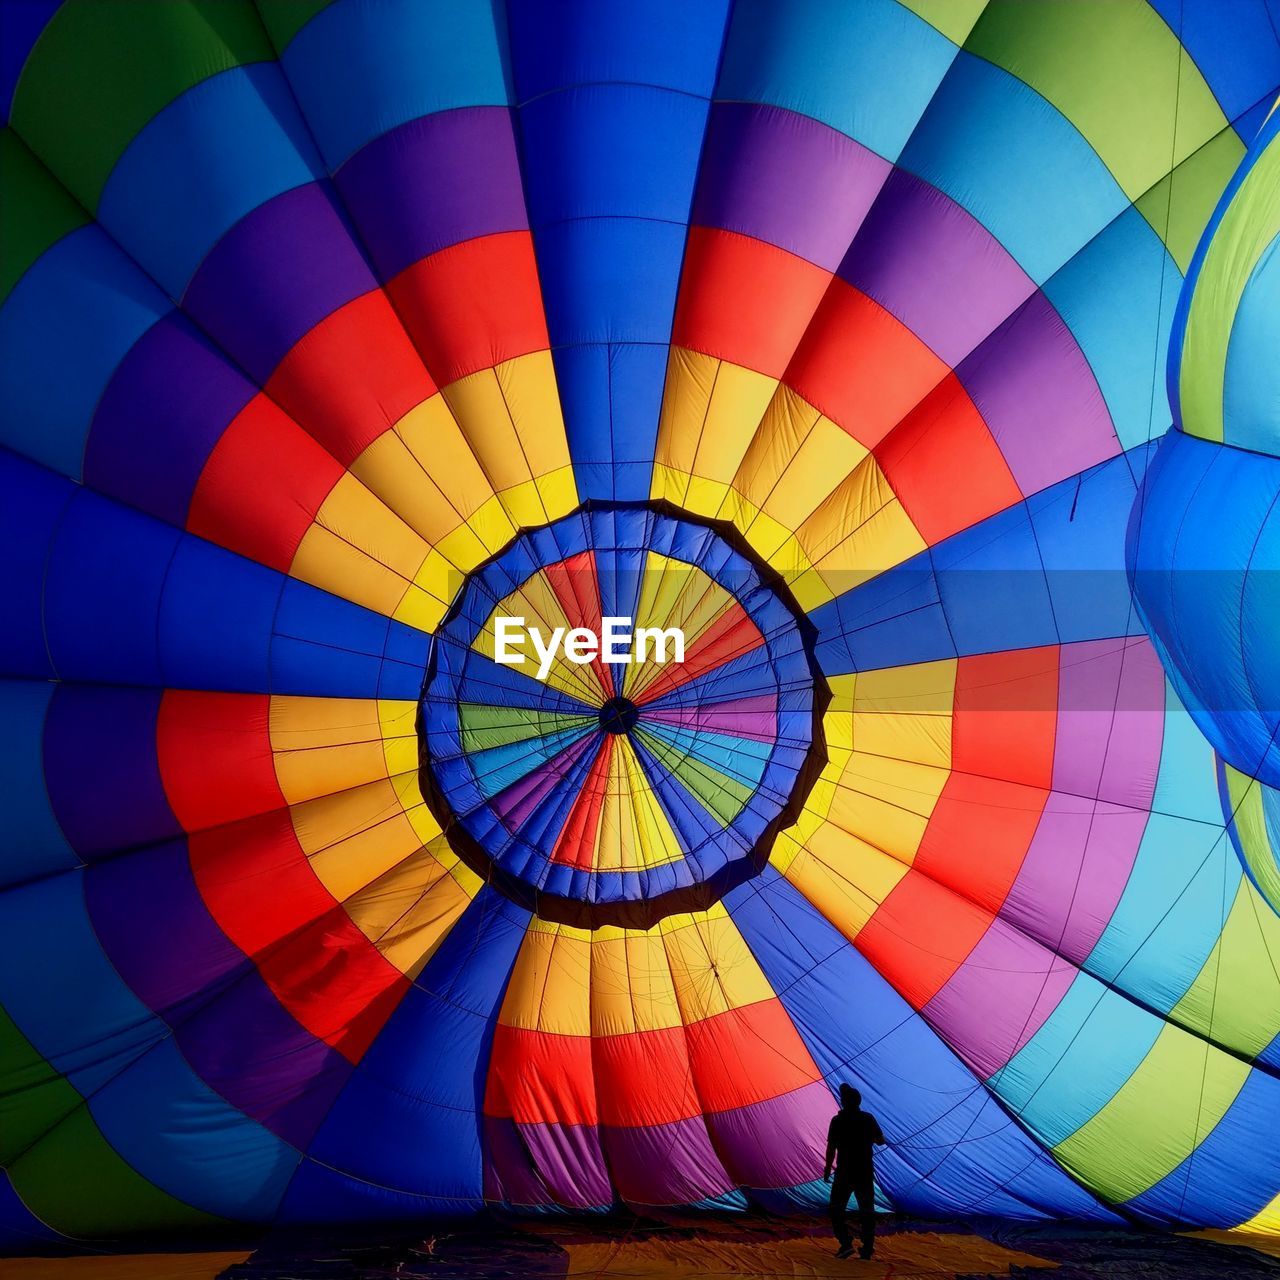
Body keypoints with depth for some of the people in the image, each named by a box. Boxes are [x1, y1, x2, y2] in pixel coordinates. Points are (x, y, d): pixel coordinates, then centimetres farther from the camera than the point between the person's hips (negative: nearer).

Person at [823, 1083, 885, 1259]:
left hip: (844, 1172, -3)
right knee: (867, 1211, 13)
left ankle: (845, 1243, -7)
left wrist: (827, 1168, 1)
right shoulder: (868, 1118, -1)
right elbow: (881, 1141, 8)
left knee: (836, 1209, 7)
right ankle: (867, 1250, 13)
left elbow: (831, 1148, -10)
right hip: (865, 1172, 3)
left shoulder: (838, 1120, -10)